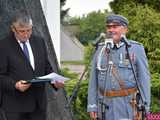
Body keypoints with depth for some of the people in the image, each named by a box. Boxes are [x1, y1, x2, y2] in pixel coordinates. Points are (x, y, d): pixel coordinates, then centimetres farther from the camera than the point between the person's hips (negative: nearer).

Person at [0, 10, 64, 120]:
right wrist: (15, 85, -25)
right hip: (16, 105, -5)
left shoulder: (39, 42, 10)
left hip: (39, 103, 5)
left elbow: (47, 68, 16)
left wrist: (54, 81, -3)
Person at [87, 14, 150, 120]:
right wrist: (92, 106, 2)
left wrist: (144, 108, -9)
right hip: (106, 105, 4)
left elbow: (144, 79, -5)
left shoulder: (136, 49, -4)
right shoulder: (101, 50, 7)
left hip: (128, 104, -4)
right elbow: (94, 80, 7)